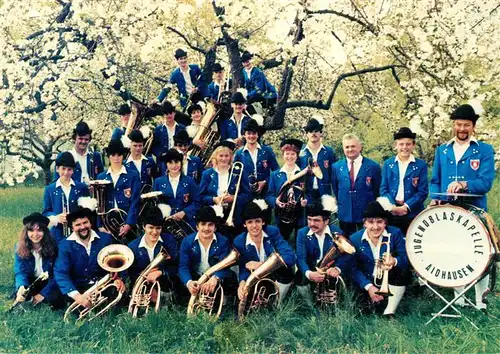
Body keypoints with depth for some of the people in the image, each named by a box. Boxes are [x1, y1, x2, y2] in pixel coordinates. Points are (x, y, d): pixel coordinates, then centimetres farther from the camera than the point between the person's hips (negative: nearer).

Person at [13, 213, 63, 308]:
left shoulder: (53, 247, -15)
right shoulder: (20, 248, -9)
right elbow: (20, 272, -16)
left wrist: (43, 293, -24)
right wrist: (22, 287, -39)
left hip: (49, 282, -1)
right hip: (31, 283, 1)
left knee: (56, 300, -29)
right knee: (20, 296, -31)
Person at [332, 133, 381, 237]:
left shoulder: (373, 166, -4)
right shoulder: (336, 167, 4)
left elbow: (377, 191, 3)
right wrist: (340, 205, 10)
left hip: (367, 214, -2)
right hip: (345, 214, 2)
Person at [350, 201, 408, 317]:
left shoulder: (395, 233, -7)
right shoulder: (355, 239, -8)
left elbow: (406, 258, -15)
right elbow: (354, 268, -11)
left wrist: (394, 261, -38)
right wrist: (368, 286, -25)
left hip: (391, 280, 1)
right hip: (366, 282, 0)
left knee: (400, 272, -31)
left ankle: (388, 314, -21)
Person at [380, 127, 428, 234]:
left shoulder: (421, 165, 4)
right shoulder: (388, 164, 10)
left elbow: (423, 191, -1)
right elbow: (383, 189, 7)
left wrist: (406, 207, -12)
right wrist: (392, 206, -9)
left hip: (412, 214, -1)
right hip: (390, 214, 2)